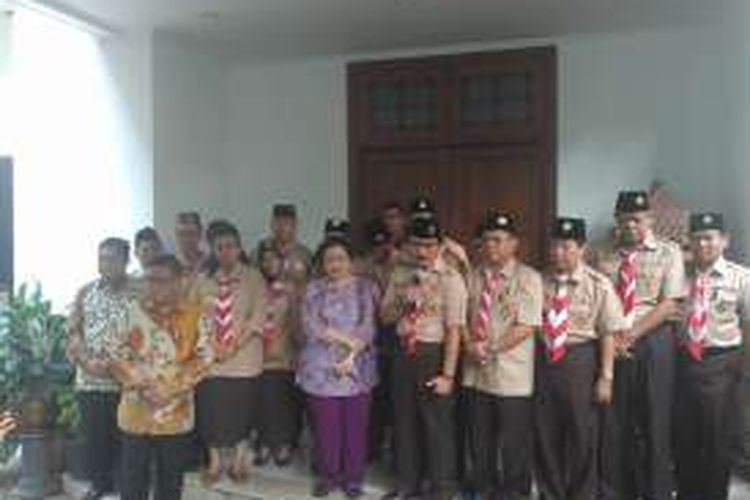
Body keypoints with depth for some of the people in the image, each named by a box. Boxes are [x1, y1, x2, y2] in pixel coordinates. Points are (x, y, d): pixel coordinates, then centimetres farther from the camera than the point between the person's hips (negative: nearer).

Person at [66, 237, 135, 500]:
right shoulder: (85, 292, 7)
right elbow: (73, 331, 5)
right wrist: (86, 361, -9)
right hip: (89, 380, 3)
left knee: (123, 436, 6)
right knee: (94, 435, 10)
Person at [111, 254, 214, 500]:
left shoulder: (196, 315, -3)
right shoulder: (133, 311, 2)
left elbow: (204, 358, -8)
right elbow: (119, 354, 1)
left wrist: (170, 389, -16)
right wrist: (140, 385, -13)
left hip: (175, 412, -1)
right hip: (135, 410, 1)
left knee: (170, 479, 13)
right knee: (133, 477, 10)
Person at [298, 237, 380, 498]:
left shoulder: (366, 288, 4)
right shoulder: (314, 289, 6)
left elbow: (368, 327, -4)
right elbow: (310, 325, -6)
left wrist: (351, 356, -14)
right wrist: (346, 339, -11)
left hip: (358, 368, 0)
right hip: (322, 368, 1)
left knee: (356, 425, 4)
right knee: (326, 425, 5)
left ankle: (353, 477, 20)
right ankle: (327, 475, 23)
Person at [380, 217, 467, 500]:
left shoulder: (450, 279, -12)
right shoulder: (400, 274, 6)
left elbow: (454, 330, -14)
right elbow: (385, 317, 9)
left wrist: (448, 374, -17)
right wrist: (402, 301, -11)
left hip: (433, 354, -5)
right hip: (404, 352, 6)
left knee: (437, 424, 7)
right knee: (404, 421, 17)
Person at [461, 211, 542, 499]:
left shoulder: (528, 278, -7)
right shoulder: (473, 277, 9)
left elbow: (526, 327, -14)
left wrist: (490, 349, -16)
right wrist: (470, 344, -7)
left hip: (511, 373, -5)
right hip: (476, 371, 5)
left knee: (514, 442, 7)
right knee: (479, 439, 16)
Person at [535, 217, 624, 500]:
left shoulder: (598, 285, -8)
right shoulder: (540, 282, 0)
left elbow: (608, 333, -8)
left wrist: (605, 378, -9)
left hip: (580, 360, -3)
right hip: (544, 359, 3)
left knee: (581, 434, 10)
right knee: (545, 434, 12)